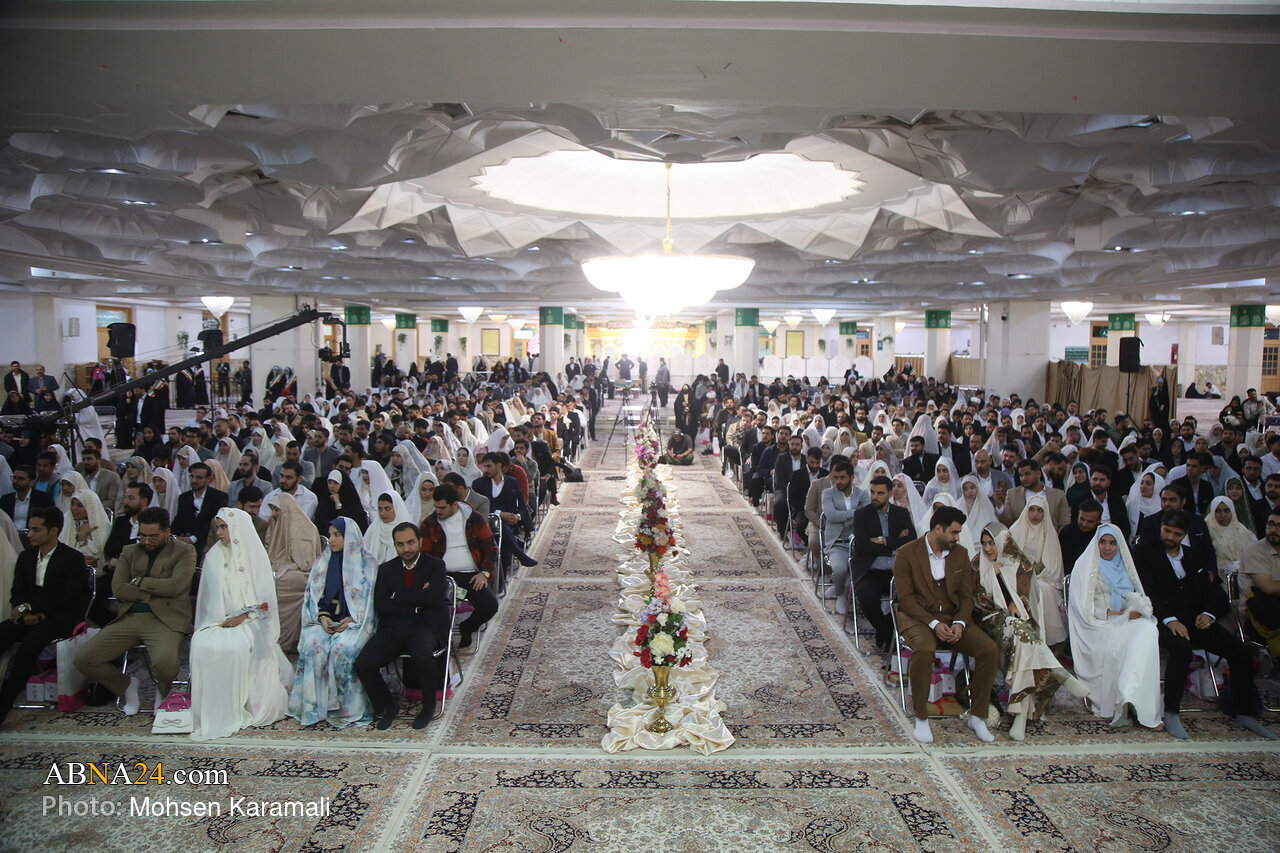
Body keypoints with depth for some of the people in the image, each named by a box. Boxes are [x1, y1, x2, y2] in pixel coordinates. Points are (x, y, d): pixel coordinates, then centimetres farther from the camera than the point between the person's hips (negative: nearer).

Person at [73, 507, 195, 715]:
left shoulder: (184, 551, 7)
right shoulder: (129, 552, 19)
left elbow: (176, 585, -9)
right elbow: (118, 590, 5)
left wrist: (140, 582, 1)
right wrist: (157, 590, -3)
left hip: (164, 619, -5)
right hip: (129, 618, 5)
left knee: (164, 662, -33)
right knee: (83, 659, -10)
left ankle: (163, 690, 6)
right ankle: (126, 684, 18)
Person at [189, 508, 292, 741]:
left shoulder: (256, 556, 4)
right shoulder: (213, 556, 13)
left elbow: (264, 599, 1)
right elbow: (209, 596, 12)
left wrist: (242, 617, -12)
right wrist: (219, 619, -4)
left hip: (249, 621, -3)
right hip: (218, 621, 3)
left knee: (233, 646, -32)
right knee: (202, 645, -27)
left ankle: (237, 709, -20)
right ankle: (212, 711, -19)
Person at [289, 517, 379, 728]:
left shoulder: (366, 563, 4)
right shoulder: (322, 561, 16)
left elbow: (369, 600, -1)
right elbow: (312, 594, 12)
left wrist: (349, 621, -14)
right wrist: (322, 617, -6)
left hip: (355, 622, -3)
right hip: (324, 621, 3)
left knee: (342, 648, -33)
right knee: (313, 646, -28)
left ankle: (346, 707, -21)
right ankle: (315, 705, -21)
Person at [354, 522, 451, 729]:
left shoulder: (436, 565, 10)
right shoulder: (386, 569, 18)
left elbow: (433, 597, -10)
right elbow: (380, 606, 4)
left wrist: (397, 596, -2)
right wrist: (416, 603, -6)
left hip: (426, 626, -3)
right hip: (393, 628, 3)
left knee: (422, 655, -36)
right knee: (363, 664, -21)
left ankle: (429, 706, -7)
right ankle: (387, 705, 7)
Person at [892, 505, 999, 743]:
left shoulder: (960, 554, 10)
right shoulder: (906, 554, -5)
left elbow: (966, 596, 8)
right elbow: (906, 598, -10)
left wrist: (960, 623, -12)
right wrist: (933, 623, -21)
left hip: (953, 618, 5)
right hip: (917, 617, -5)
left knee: (990, 650, -19)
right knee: (924, 649, -37)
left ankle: (977, 716, -1)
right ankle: (921, 718, -19)